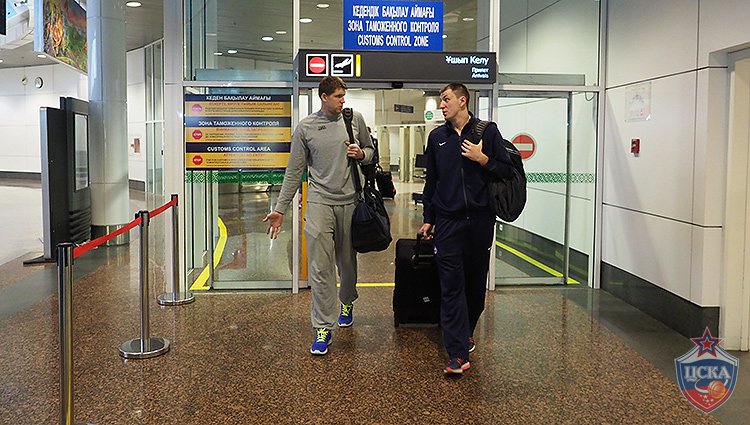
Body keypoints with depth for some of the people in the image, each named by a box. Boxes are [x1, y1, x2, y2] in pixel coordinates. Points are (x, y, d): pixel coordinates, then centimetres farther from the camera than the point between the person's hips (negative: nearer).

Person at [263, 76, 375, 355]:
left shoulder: (354, 118, 6)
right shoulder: (305, 127, 0)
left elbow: (371, 151, 19)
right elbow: (294, 172, 3)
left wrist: (361, 154, -6)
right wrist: (280, 209, -1)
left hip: (350, 201, 2)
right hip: (320, 201, -2)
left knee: (347, 262, 15)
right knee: (320, 268, -6)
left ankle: (347, 303, 44)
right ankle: (323, 328, 3)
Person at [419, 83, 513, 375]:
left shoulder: (488, 131, 2)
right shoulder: (437, 137, 10)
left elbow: (507, 171, 2)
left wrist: (483, 159, -14)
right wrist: (428, 219, 13)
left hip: (480, 219, 0)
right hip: (448, 222, 1)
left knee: (476, 282, 11)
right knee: (451, 286, -7)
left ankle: (466, 332, 34)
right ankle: (458, 353, -7)